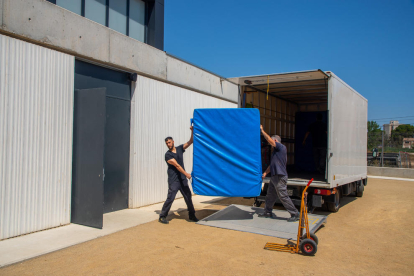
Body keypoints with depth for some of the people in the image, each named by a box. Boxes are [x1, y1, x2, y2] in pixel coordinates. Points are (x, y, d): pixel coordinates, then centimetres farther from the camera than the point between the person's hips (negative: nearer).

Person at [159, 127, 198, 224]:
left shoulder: (179, 149, 9)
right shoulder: (168, 155, -8)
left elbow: (190, 142, 3)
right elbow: (177, 165, -16)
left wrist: (192, 132, -11)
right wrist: (187, 174, -22)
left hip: (183, 179, 6)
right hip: (174, 180, -5)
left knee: (188, 197, 10)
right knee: (170, 198, -9)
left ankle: (192, 215, 23)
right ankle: (162, 216, 4)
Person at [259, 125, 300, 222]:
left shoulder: (282, 147, -9)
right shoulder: (276, 151, 20)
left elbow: (269, 139, -19)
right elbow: (272, 165, 23)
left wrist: (262, 130, -10)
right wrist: (265, 173, 13)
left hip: (280, 177, -10)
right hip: (274, 177, 10)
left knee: (283, 196, -7)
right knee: (270, 195, 16)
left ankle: (295, 214, 2)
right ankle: (267, 212, 29)